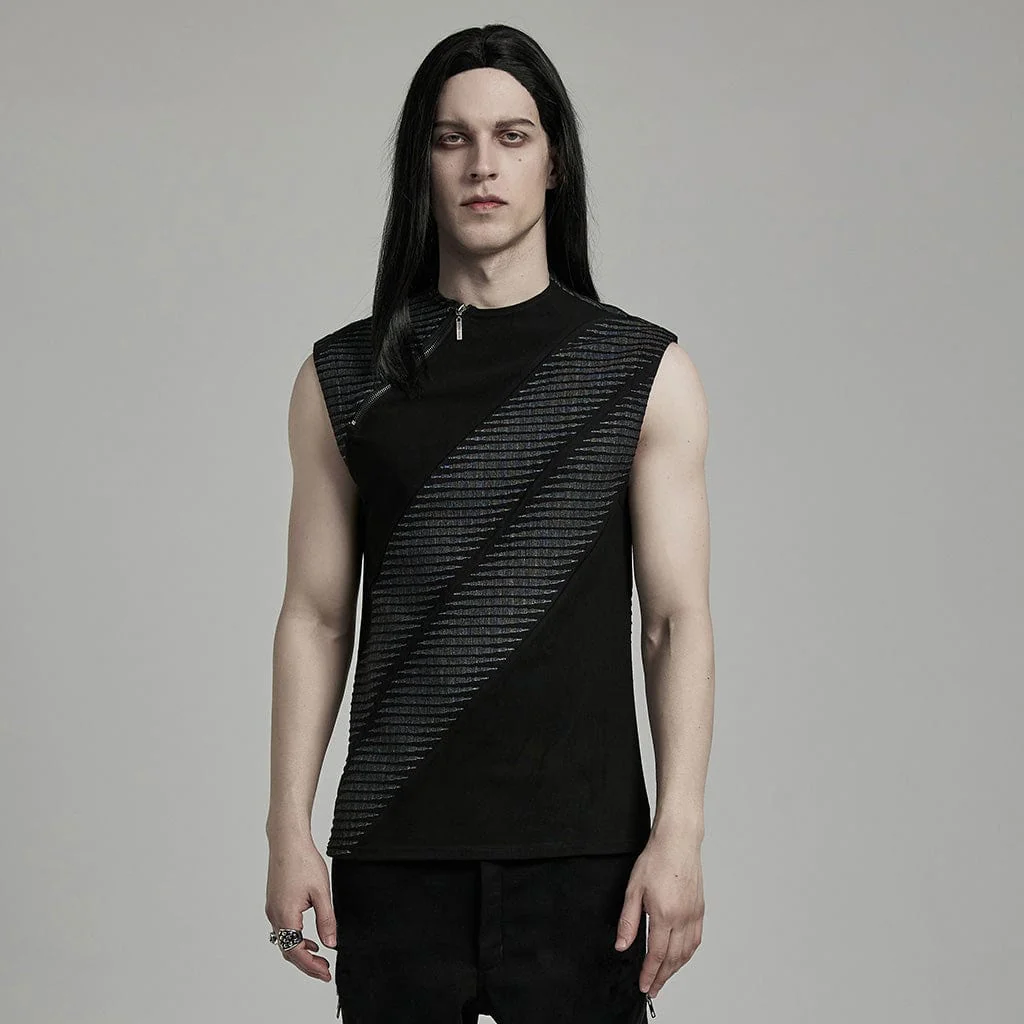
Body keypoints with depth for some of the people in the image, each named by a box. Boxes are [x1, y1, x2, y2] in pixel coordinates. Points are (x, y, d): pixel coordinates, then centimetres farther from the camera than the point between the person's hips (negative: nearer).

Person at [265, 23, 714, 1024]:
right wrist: (289, 830, 1)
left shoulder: (646, 372, 4)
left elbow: (677, 621, 1)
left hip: (581, 851, -1)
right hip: (392, 855, 1)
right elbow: (316, 617, 8)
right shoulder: (344, 377, 8)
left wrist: (679, 835, -7)